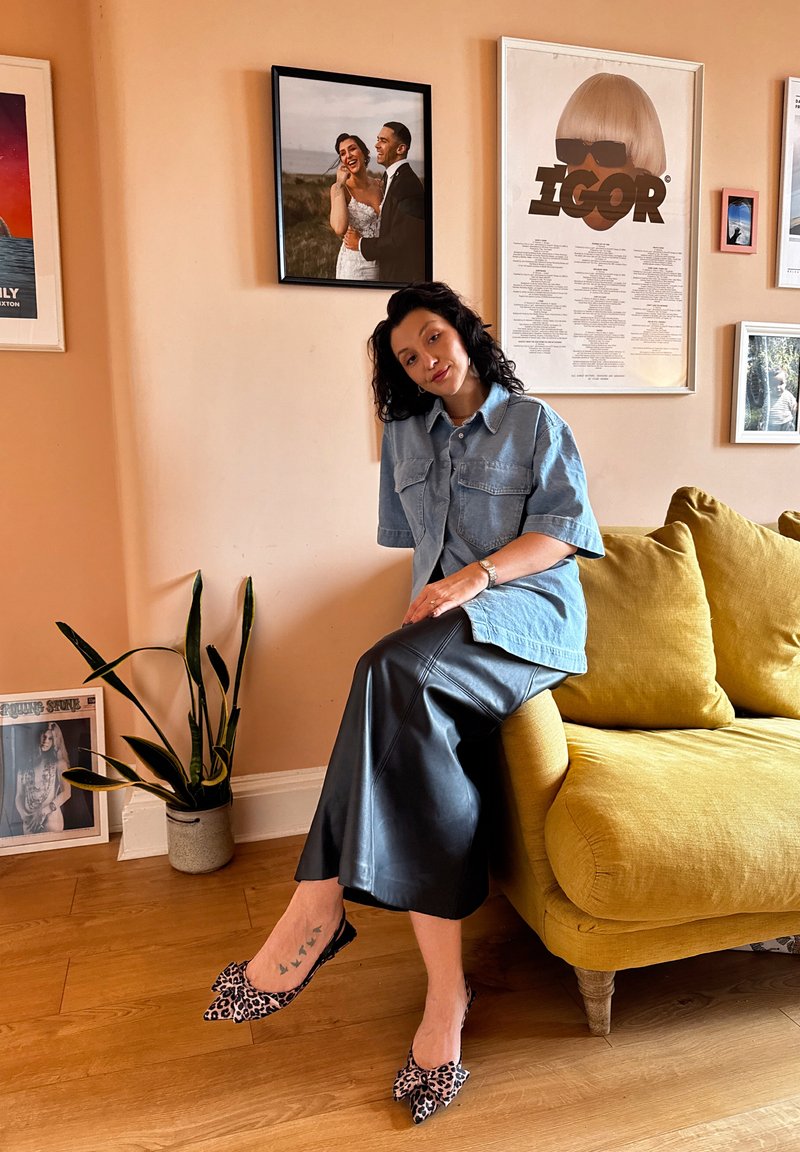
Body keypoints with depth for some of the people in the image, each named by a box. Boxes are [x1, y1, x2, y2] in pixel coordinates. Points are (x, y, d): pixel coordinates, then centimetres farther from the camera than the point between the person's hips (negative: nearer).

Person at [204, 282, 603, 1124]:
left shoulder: (533, 423, 9)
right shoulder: (407, 434, 22)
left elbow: (566, 530, -1)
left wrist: (477, 575, -16)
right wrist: (432, 596, 6)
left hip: (526, 616, -4)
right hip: (445, 626, 4)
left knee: (391, 673, -35)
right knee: (418, 721, -29)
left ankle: (318, 908, -30)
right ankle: (445, 996, -24)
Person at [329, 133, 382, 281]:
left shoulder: (380, 185, 4)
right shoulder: (339, 188, -8)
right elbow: (340, 229, -26)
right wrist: (340, 185, -19)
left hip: (381, 263, 4)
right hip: (354, 265, -4)